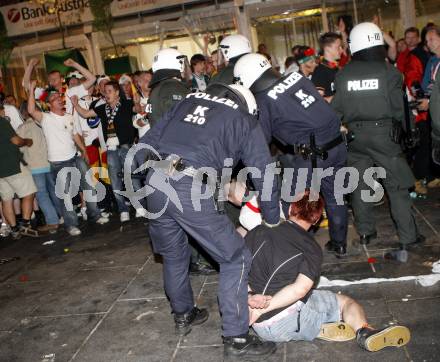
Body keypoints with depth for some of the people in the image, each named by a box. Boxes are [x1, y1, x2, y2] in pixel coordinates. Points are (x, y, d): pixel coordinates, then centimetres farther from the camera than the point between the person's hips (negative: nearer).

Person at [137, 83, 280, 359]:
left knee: (174, 254, 27)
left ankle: (184, 315, 46)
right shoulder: (246, 121, 14)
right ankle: (236, 339, 14)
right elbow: (264, 176, 15)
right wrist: (273, 220, 28)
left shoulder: (188, 102, 26)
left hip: (154, 182, 6)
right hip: (191, 190, -6)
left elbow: (148, 142, 20)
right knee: (235, 258, 10)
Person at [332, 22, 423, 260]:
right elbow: (398, 107, -4)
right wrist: (402, 128, 13)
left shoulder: (343, 75, -1)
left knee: (359, 183, 12)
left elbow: (336, 109, 0)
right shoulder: (388, 71, -7)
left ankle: (365, 232, 21)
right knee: (397, 185, 4)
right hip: (383, 132, -3)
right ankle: (408, 237, 7)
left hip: (355, 134, 3)